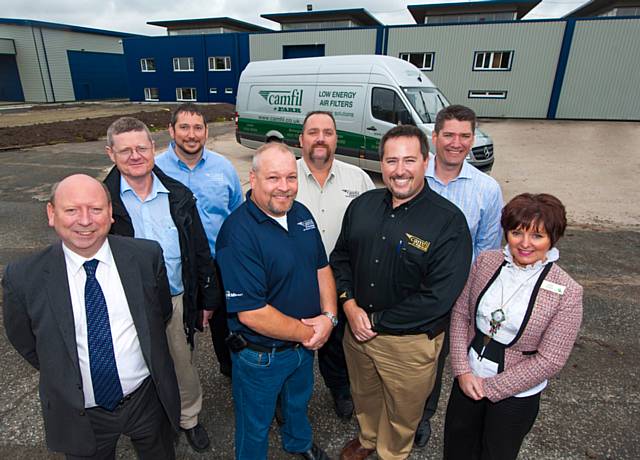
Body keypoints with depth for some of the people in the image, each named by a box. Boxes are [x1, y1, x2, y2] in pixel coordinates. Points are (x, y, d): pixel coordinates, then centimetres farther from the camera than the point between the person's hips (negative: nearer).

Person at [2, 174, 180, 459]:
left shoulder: (147, 256, -15)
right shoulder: (23, 277, -17)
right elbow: (24, 342, 0)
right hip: (79, 416, 0)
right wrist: (65, 378, 5)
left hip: (148, 400, 1)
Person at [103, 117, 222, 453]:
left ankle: (189, 418, 45)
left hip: (178, 301, 2)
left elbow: (200, 251, 3)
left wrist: (208, 298, 4)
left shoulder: (179, 195, -1)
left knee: (184, 366, 18)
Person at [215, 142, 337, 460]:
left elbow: (321, 267, 4)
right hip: (260, 356, -7)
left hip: (305, 344, 7)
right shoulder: (238, 232, -29)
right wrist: (309, 333, -20)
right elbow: (250, 313, -29)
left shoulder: (301, 213, -4)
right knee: (256, 425, 20)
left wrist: (329, 317, -11)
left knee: (299, 401, 34)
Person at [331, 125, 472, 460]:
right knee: (364, 395, 28)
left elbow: (438, 297, -22)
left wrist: (376, 320, -17)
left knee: (402, 413, 20)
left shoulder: (449, 222, -19)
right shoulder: (362, 205, -2)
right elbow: (340, 256, 6)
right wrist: (350, 306, -9)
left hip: (410, 341, -4)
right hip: (357, 329, 5)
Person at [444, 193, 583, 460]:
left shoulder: (566, 292, -18)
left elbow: (550, 360, -16)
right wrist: (462, 370, -10)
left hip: (515, 396, -3)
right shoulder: (486, 261, -10)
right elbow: (460, 313, -3)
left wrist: (490, 388, -13)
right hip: (467, 379, 3)